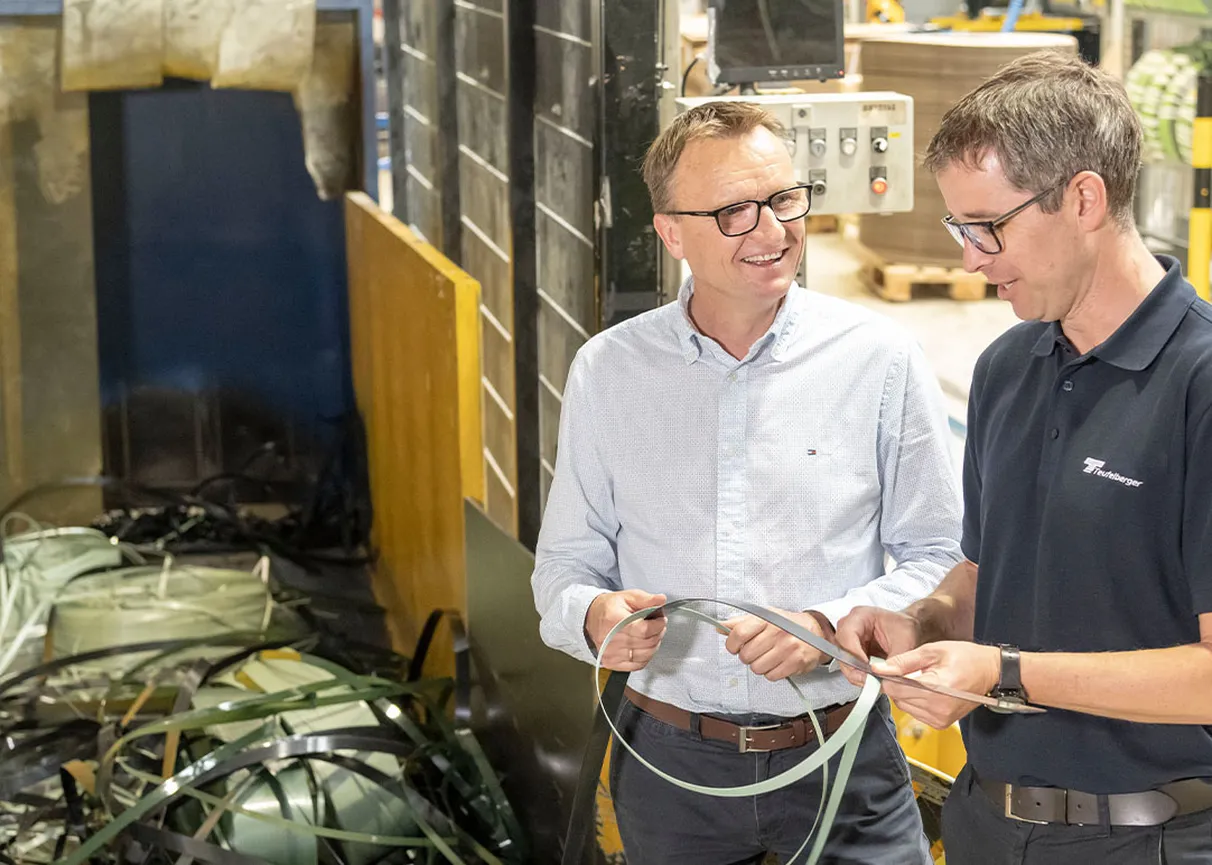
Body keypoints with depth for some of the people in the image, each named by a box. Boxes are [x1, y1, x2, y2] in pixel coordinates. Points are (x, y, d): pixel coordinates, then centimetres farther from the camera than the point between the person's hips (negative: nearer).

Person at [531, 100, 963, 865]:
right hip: (671, 764, 2)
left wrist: (829, 625, -18)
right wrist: (594, 617, -17)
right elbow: (567, 566, 5)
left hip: (843, 763, -1)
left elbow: (942, 560, -2)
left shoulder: (881, 361, -5)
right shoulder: (608, 371, 0)